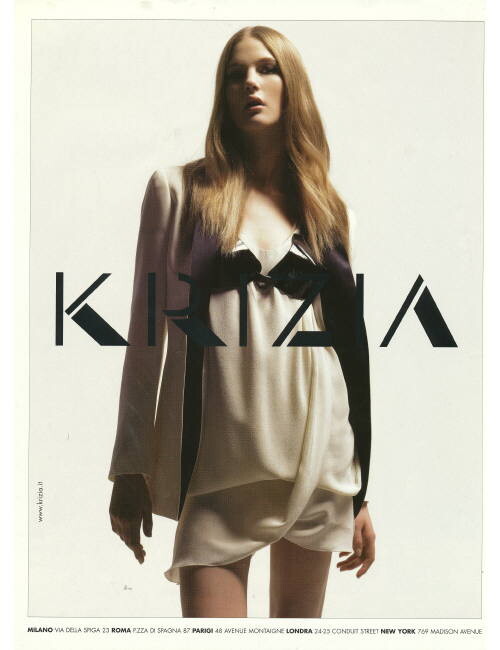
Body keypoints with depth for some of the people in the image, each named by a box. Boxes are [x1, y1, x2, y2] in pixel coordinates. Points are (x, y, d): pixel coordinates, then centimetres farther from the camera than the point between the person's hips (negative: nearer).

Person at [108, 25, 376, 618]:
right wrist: (130, 466, -3)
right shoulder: (179, 189, 3)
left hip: (317, 453, 3)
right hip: (219, 459, -3)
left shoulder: (330, 209, 11)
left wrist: (363, 490, 9)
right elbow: (149, 330, 1)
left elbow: (351, 343, 11)